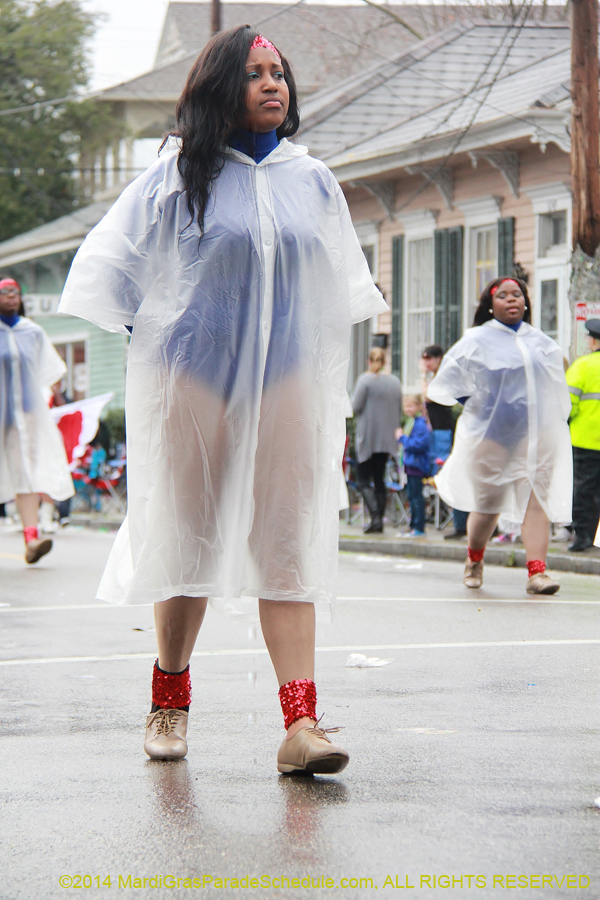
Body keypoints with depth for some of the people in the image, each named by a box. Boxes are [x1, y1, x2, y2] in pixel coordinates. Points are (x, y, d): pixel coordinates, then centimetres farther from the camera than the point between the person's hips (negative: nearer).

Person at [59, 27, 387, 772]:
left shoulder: (313, 182, 12)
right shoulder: (178, 175, 0)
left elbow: (341, 290, 21)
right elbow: (114, 263, 6)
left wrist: (333, 399, 17)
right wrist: (148, 336, 3)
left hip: (286, 380, 2)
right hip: (194, 376, -2)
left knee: (288, 543, -7)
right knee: (189, 536, 4)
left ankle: (300, 725, -15)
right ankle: (169, 701, 23)